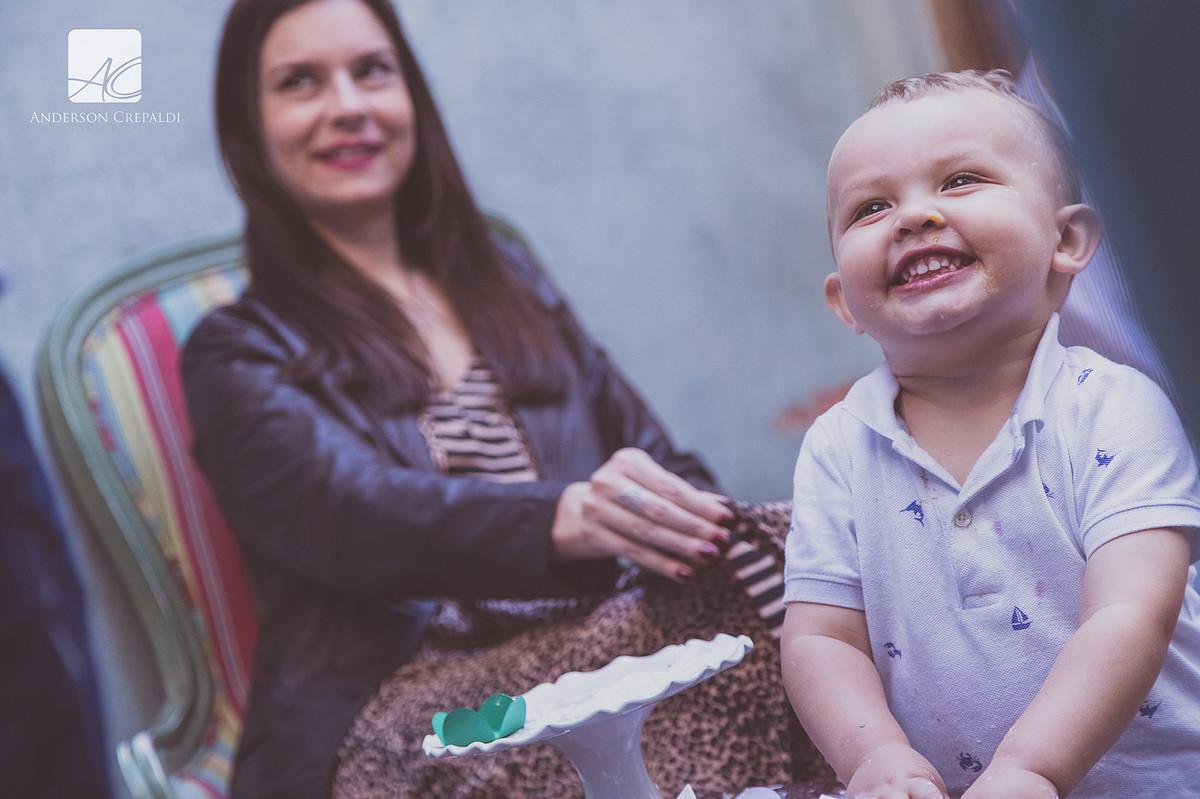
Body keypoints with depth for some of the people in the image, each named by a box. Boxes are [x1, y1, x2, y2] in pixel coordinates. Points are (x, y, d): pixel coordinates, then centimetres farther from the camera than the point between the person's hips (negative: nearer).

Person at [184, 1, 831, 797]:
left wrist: (733, 535, -6)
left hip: (610, 643, 5)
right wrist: (562, 521, -33)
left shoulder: (504, 274, 22)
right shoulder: (241, 355, 7)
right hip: (403, 711, -5)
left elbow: (652, 458, 18)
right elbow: (348, 511, -13)